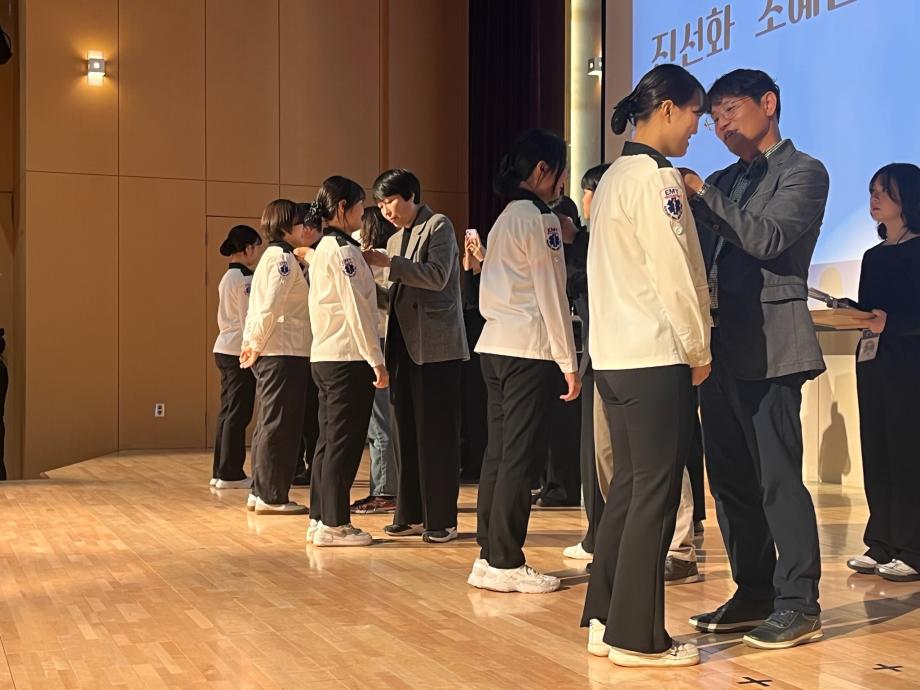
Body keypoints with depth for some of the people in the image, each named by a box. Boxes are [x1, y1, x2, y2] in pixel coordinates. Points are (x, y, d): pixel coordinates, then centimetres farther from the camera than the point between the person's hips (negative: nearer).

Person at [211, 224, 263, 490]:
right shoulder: (244, 279, -14)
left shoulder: (228, 277, 15)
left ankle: (221, 472, 17)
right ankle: (231, 474, 1)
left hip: (225, 349, 10)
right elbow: (250, 320, -16)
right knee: (238, 413, -4)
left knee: (229, 411, 12)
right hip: (240, 351, -10)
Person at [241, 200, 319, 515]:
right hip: (284, 353, -10)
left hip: (271, 353, 10)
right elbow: (270, 307, -20)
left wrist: (252, 343, 9)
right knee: (279, 425, -4)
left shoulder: (272, 256, 18)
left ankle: (261, 492, 20)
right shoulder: (284, 257, -12)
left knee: (269, 423, 14)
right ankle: (271, 496, 1)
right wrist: (257, 344, -12)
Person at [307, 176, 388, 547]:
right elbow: (358, 310, -16)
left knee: (329, 439, 13)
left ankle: (320, 518, 18)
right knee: (345, 442, -4)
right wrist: (377, 361, -13)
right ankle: (334, 524, 1)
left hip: (324, 356, 10)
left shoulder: (322, 249, 16)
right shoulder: (344, 249, -13)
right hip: (348, 358, -10)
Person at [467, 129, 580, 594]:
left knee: (499, 452, 10)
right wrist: (568, 361, -9)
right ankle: (505, 564, 0)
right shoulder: (541, 219, -9)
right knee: (521, 457, -4)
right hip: (530, 349, -9)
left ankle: (489, 556, 14)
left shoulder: (504, 219, 18)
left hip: (495, 345, 9)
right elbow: (551, 295, -11)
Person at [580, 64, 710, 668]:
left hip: (613, 355, 9)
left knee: (630, 486, 14)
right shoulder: (657, 176, -12)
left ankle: (605, 621, 18)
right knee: (655, 494, -3)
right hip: (655, 357, -9)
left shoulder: (615, 177, 16)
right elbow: (674, 273, -15)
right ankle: (637, 636, 3)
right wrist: (699, 350, -6)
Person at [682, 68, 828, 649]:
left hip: (770, 345, -7)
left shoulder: (804, 172, -1)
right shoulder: (725, 182, 20)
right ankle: (753, 594, 20)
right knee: (730, 476, 10)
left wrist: (702, 193, -15)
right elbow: (701, 250, 16)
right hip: (723, 345, 8)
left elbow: (766, 239, -16)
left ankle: (799, 605, 2)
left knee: (778, 477, -6)